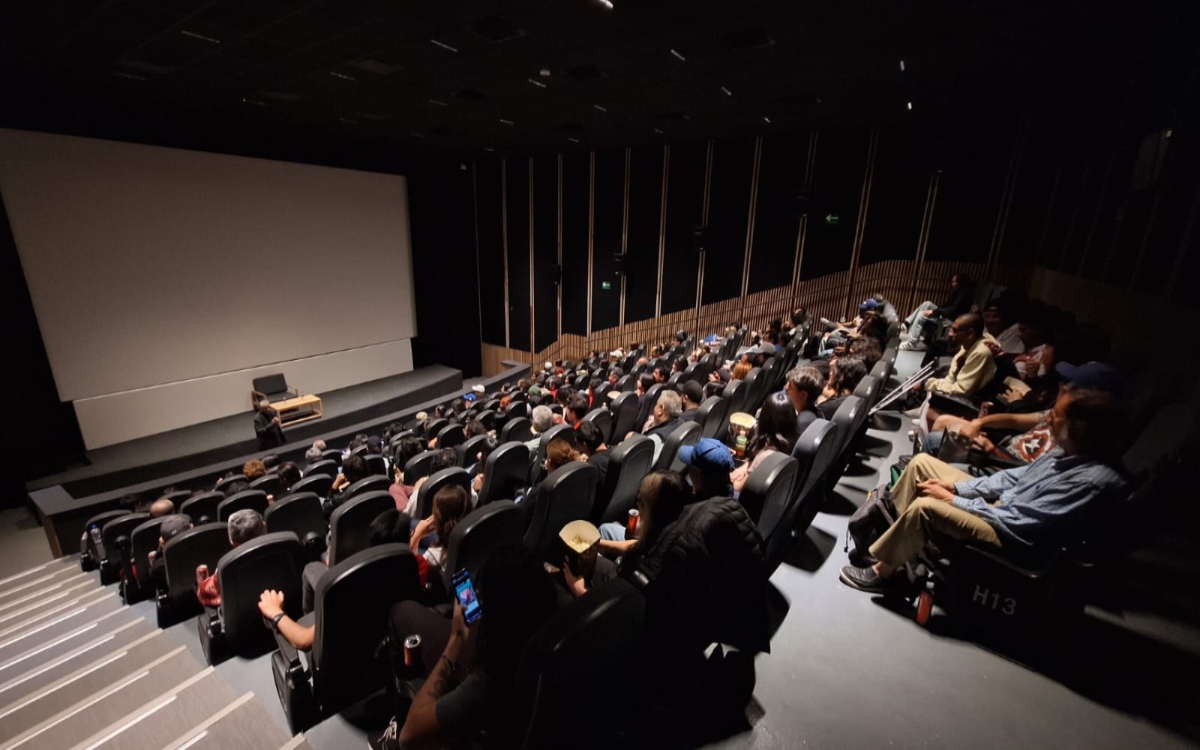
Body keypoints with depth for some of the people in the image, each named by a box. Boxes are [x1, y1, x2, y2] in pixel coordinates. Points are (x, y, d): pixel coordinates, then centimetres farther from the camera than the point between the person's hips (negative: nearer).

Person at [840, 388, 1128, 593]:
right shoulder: (1072, 449, -2)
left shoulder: (1094, 480, -28)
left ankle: (881, 572, -7)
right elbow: (1020, 475, 9)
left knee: (925, 507, -27)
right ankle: (886, 527, 6)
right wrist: (957, 487, -1)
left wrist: (952, 500, -19)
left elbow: (1017, 522, -27)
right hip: (1002, 503, 9)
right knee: (922, 463, -1)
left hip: (1012, 534, -9)